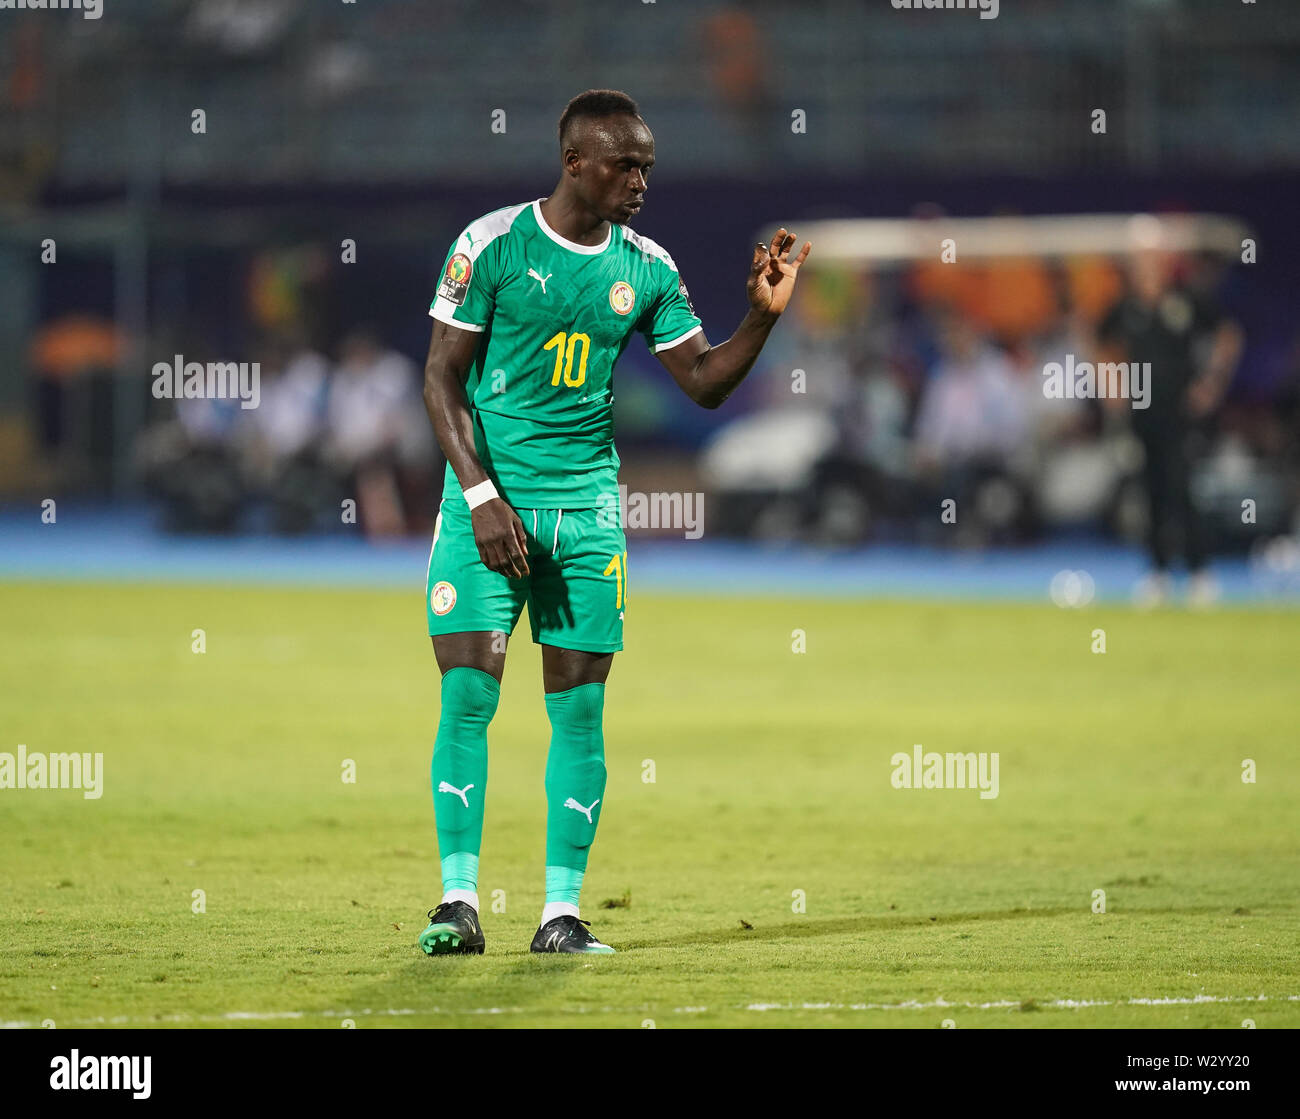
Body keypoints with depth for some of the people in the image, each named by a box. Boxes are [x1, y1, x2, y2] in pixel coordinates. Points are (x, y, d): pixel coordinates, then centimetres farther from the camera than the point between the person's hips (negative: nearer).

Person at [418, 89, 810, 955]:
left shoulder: (647, 269, 5)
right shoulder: (493, 245, -7)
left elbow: (705, 381, 10)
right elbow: (443, 378, -6)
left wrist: (764, 314, -7)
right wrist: (483, 497, -14)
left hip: (588, 506, 3)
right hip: (489, 499, -3)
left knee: (579, 707, 0)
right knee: (470, 693, -9)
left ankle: (562, 908, 3)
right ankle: (459, 898, -4)